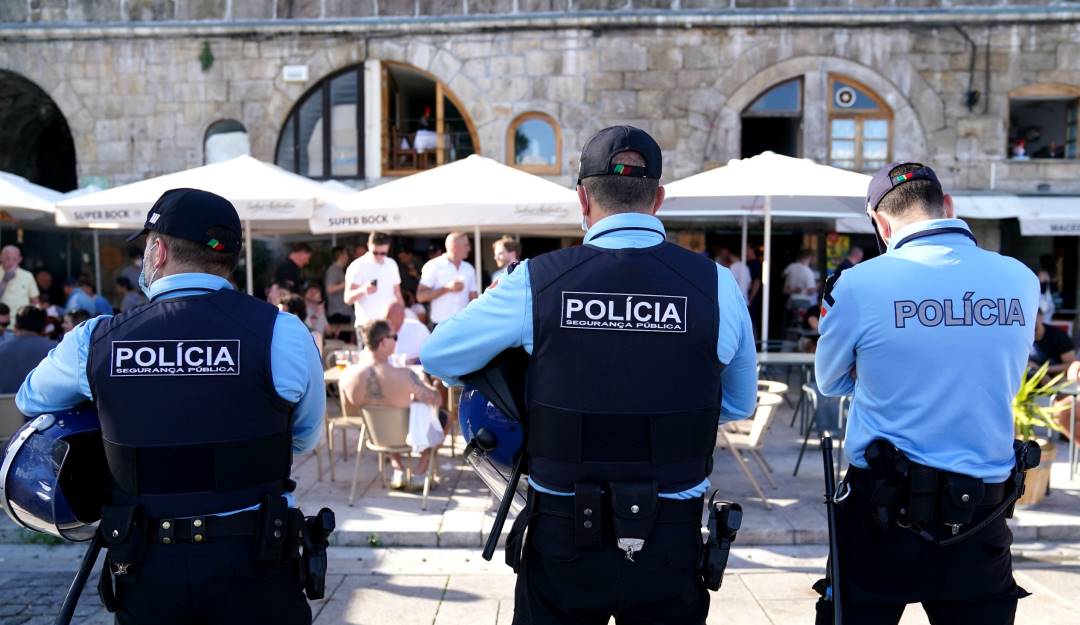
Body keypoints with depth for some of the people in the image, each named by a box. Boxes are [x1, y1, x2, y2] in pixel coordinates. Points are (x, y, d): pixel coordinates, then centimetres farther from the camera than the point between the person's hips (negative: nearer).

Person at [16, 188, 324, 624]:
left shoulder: (95, 340, -5)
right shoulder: (281, 333, -13)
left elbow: (30, 400, 17)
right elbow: (305, 439, 2)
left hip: (146, 571, 2)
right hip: (252, 571, -2)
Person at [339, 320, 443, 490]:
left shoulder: (349, 374, -23)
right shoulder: (404, 375, -34)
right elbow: (437, 400, -20)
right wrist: (423, 385, 1)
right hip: (406, 435, -4)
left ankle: (398, 470, 30)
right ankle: (419, 474, 22)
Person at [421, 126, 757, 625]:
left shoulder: (538, 280, -12)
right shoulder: (715, 284, -9)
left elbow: (437, 357, 1)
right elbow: (740, 405, 6)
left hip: (562, 540, -1)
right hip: (670, 545, 1)